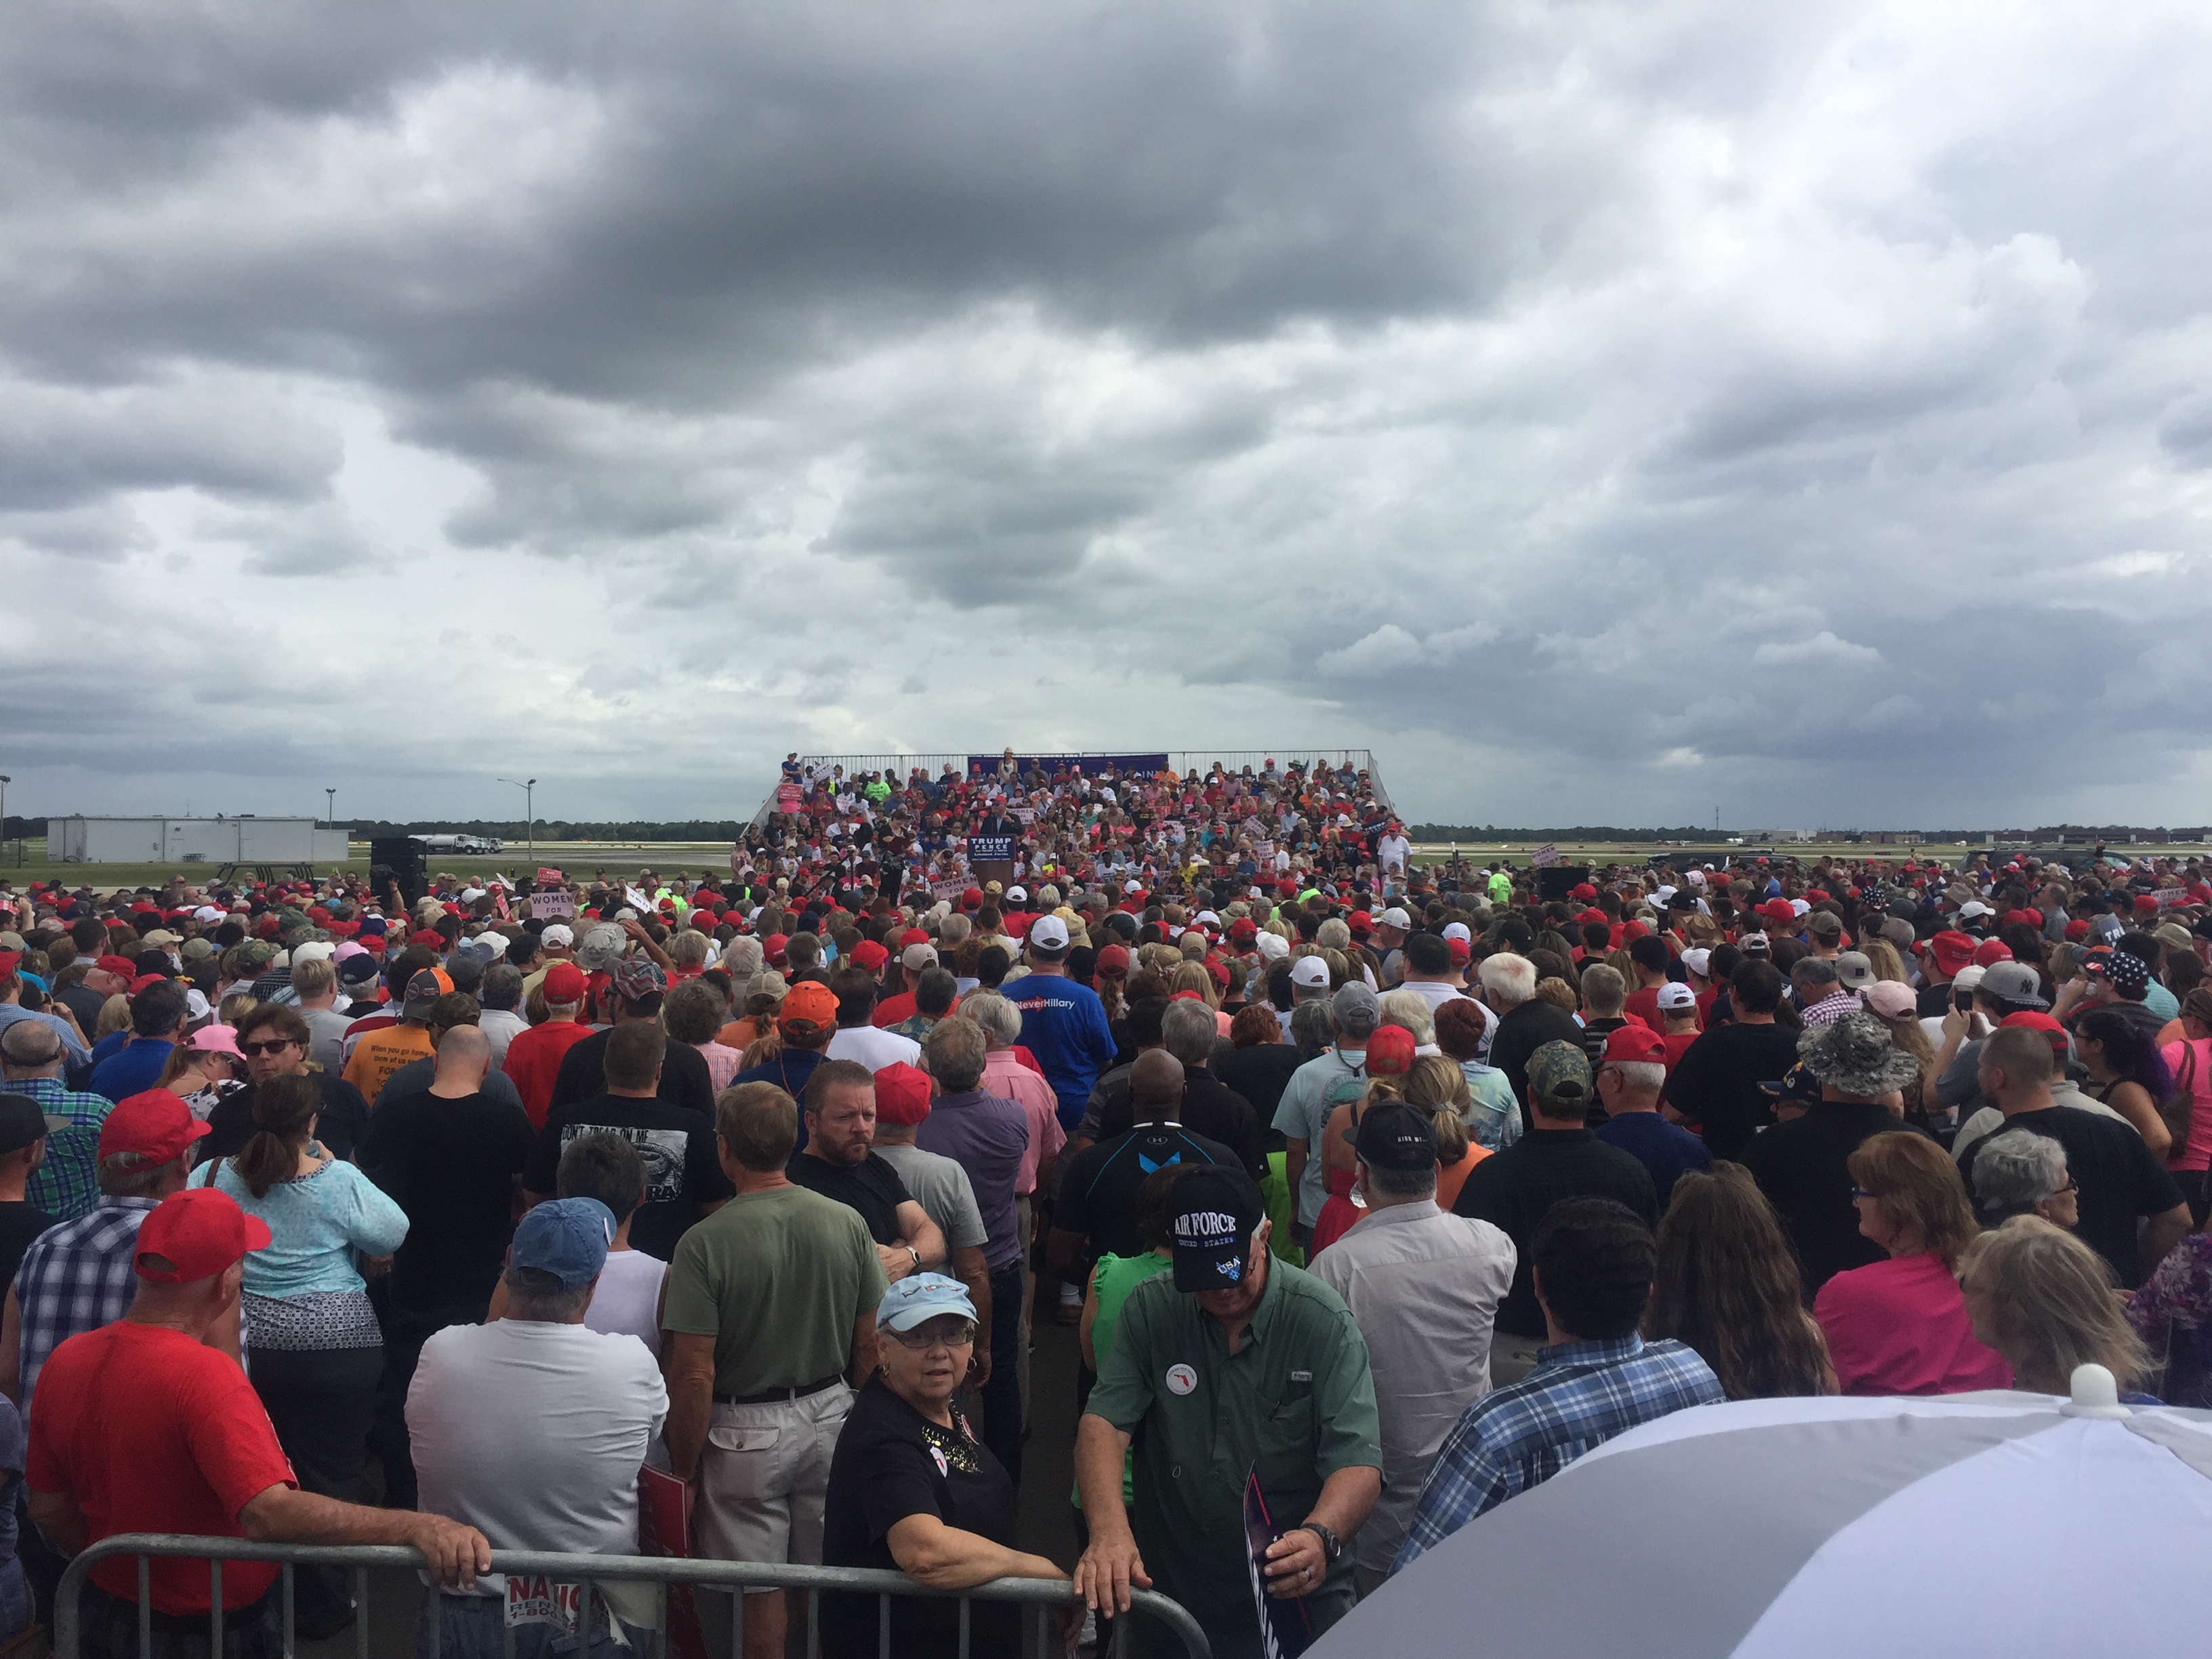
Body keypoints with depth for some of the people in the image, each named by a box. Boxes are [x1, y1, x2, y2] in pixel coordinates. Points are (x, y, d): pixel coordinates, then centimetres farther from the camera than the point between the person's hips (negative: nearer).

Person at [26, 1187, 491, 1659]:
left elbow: (48, 1507, 4)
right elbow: (269, 1513, -40)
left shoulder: (66, 1360, -8)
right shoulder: (203, 1376, -31)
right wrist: (416, 1527, -45)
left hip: (109, 1616, 7)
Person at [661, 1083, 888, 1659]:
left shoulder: (704, 1243, -19)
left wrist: (684, 1471, -4)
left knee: (760, 1593, 13)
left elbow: (694, 1374, -17)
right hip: (831, 1417, 4)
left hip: (745, 1433, -3)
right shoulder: (847, 1223, -8)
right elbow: (869, 1344, -1)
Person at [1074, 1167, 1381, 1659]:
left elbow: (1358, 1462, -20)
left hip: (1294, 1596, -2)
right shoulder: (1150, 1309, -7)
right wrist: (1109, 1530, -33)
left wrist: (1319, 1536, -41)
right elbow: (1105, 1422, -14)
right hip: (1167, 1587, 2)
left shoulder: (1324, 1323, -15)